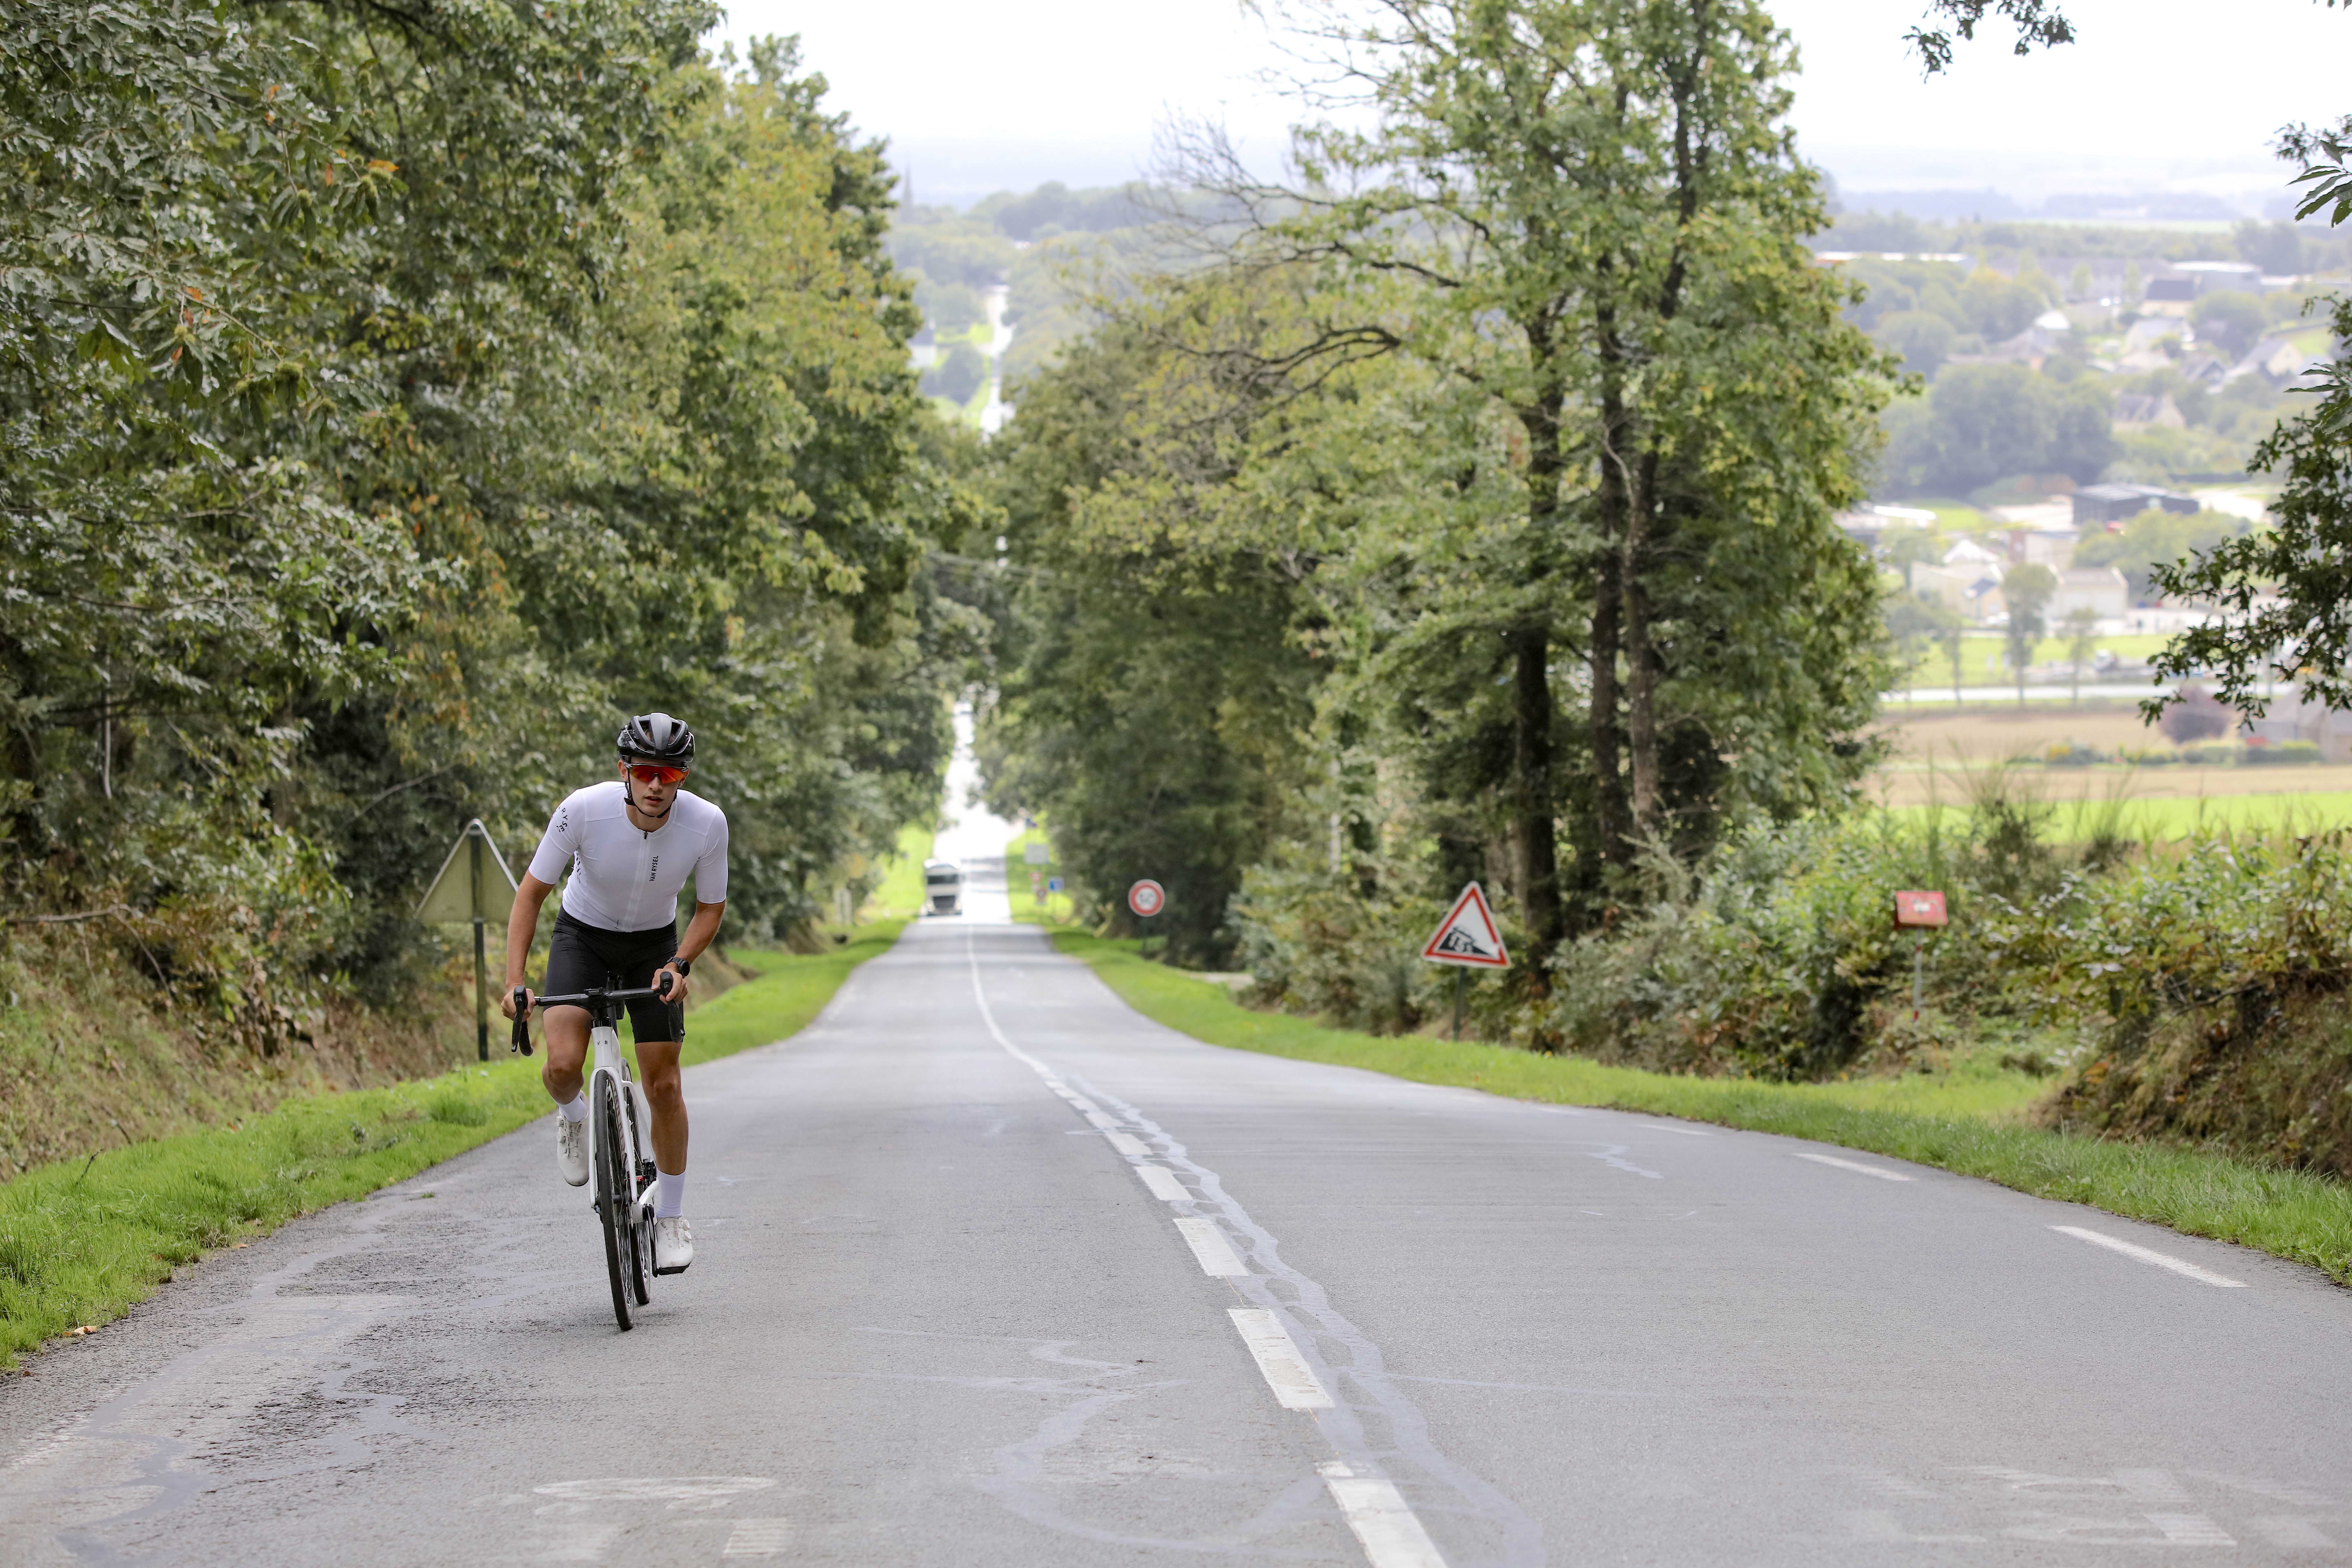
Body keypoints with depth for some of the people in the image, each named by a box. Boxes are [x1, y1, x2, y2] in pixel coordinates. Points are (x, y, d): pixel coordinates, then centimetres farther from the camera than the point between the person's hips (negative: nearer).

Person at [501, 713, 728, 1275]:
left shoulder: (707, 823, -24)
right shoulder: (584, 811, -29)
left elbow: (711, 907, -7)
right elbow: (532, 892, -17)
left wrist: (679, 964, -23)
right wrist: (514, 981, -26)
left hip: (654, 945, 1)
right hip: (583, 936, -1)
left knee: (664, 1086, -3)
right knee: (563, 1064, -23)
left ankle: (671, 1216, 15)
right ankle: (571, 1115, 14)